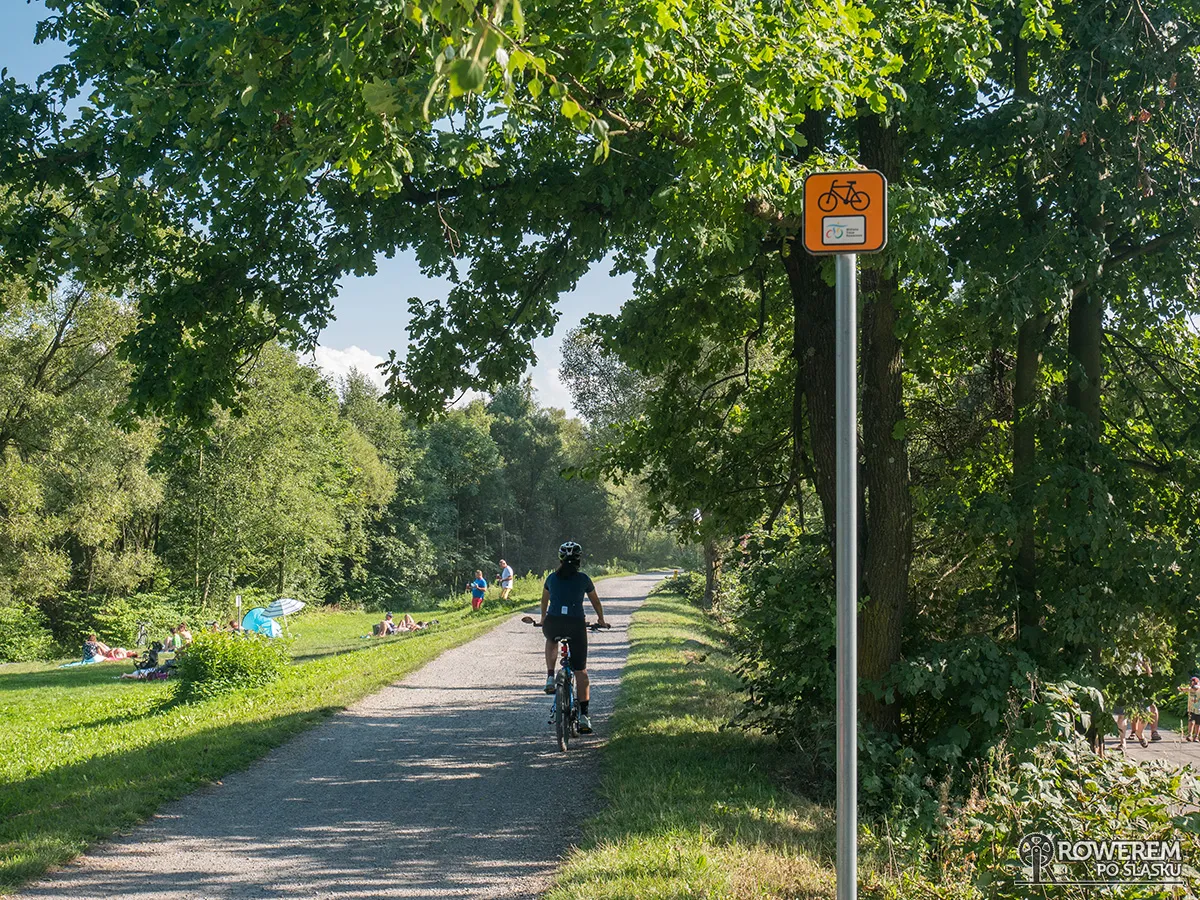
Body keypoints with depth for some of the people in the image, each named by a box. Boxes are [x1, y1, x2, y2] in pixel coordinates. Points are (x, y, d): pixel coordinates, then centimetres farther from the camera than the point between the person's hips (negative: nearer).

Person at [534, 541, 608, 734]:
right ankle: (584, 714, -1)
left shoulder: (552, 577, 13)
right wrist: (601, 620, 41)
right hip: (576, 624, -1)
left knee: (552, 640, 39)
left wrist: (544, 618, 47)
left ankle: (550, 677, 20)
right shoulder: (583, 579, 9)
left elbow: (544, 600, 29)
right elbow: (596, 601, 23)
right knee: (581, 671, 7)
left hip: (553, 624, 1)